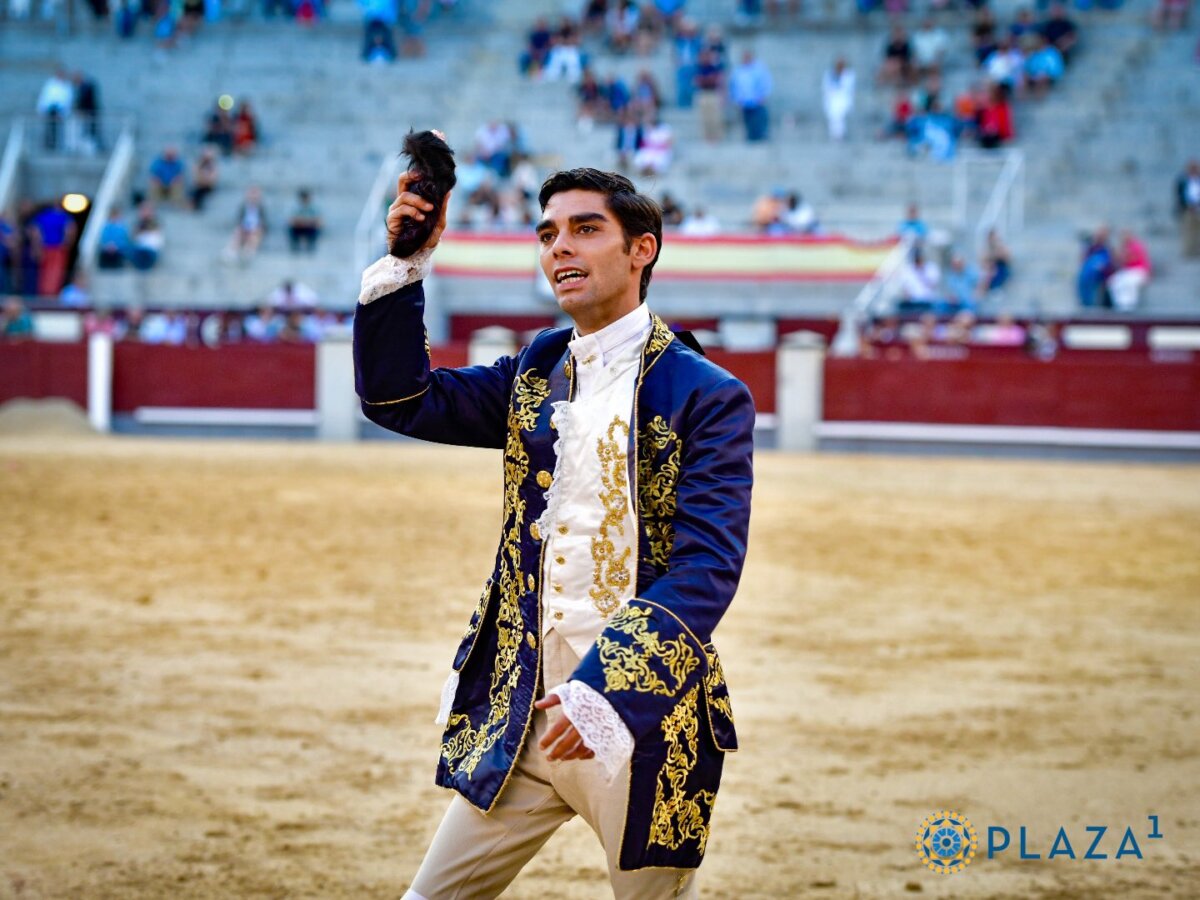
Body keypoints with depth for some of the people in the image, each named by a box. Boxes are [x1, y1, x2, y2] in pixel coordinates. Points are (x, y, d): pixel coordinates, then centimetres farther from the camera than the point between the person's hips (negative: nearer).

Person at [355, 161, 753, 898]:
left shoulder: (708, 398, -8)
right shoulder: (535, 376, 11)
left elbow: (708, 569, -16)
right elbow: (399, 397, 12)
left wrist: (606, 691, -27)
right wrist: (405, 264, 0)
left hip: (644, 719, -5)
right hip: (520, 714, 5)